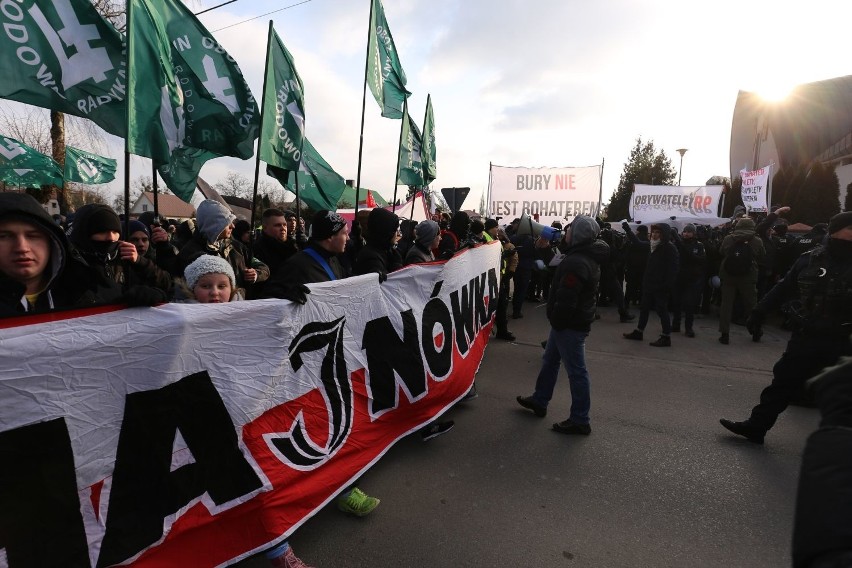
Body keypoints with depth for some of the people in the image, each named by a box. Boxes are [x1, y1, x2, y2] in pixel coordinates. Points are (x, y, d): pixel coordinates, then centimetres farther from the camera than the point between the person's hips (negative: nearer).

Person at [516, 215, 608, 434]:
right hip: (574, 321, 11)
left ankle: (579, 421, 12)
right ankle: (539, 400, 37)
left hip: (570, 325, -11)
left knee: (576, 371, 0)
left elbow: (566, 299, -27)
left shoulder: (576, 263, -25)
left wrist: (557, 321, -16)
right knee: (549, 361, 22)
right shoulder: (586, 256, 9)